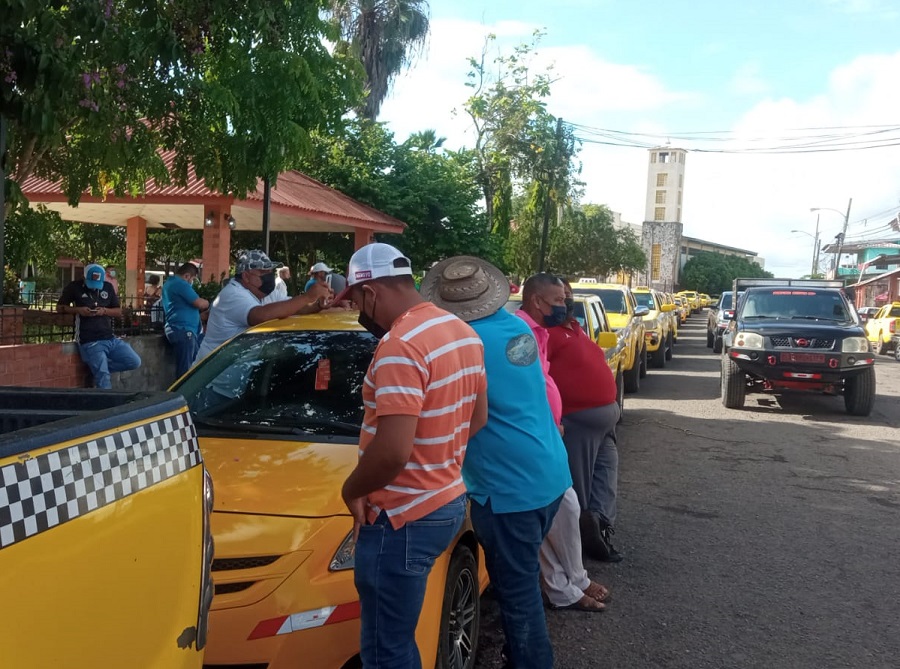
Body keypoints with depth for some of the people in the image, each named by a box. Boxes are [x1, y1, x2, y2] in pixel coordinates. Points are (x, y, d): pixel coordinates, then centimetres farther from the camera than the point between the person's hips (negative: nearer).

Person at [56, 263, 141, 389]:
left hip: (111, 339, 5)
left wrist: (105, 311, -7)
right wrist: (78, 310, -11)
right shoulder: (74, 287, 1)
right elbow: (59, 307, 7)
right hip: (90, 342, -5)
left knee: (135, 362, -3)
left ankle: (97, 368, 7)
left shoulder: (108, 287, 11)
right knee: (103, 379, -14)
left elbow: (119, 312, 14)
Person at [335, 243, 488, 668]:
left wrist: (352, 489, -12)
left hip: (403, 518, -10)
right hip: (447, 501, 10)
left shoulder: (400, 346, -23)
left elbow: (393, 451, -30)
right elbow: (478, 418, 17)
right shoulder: (462, 332, 8)